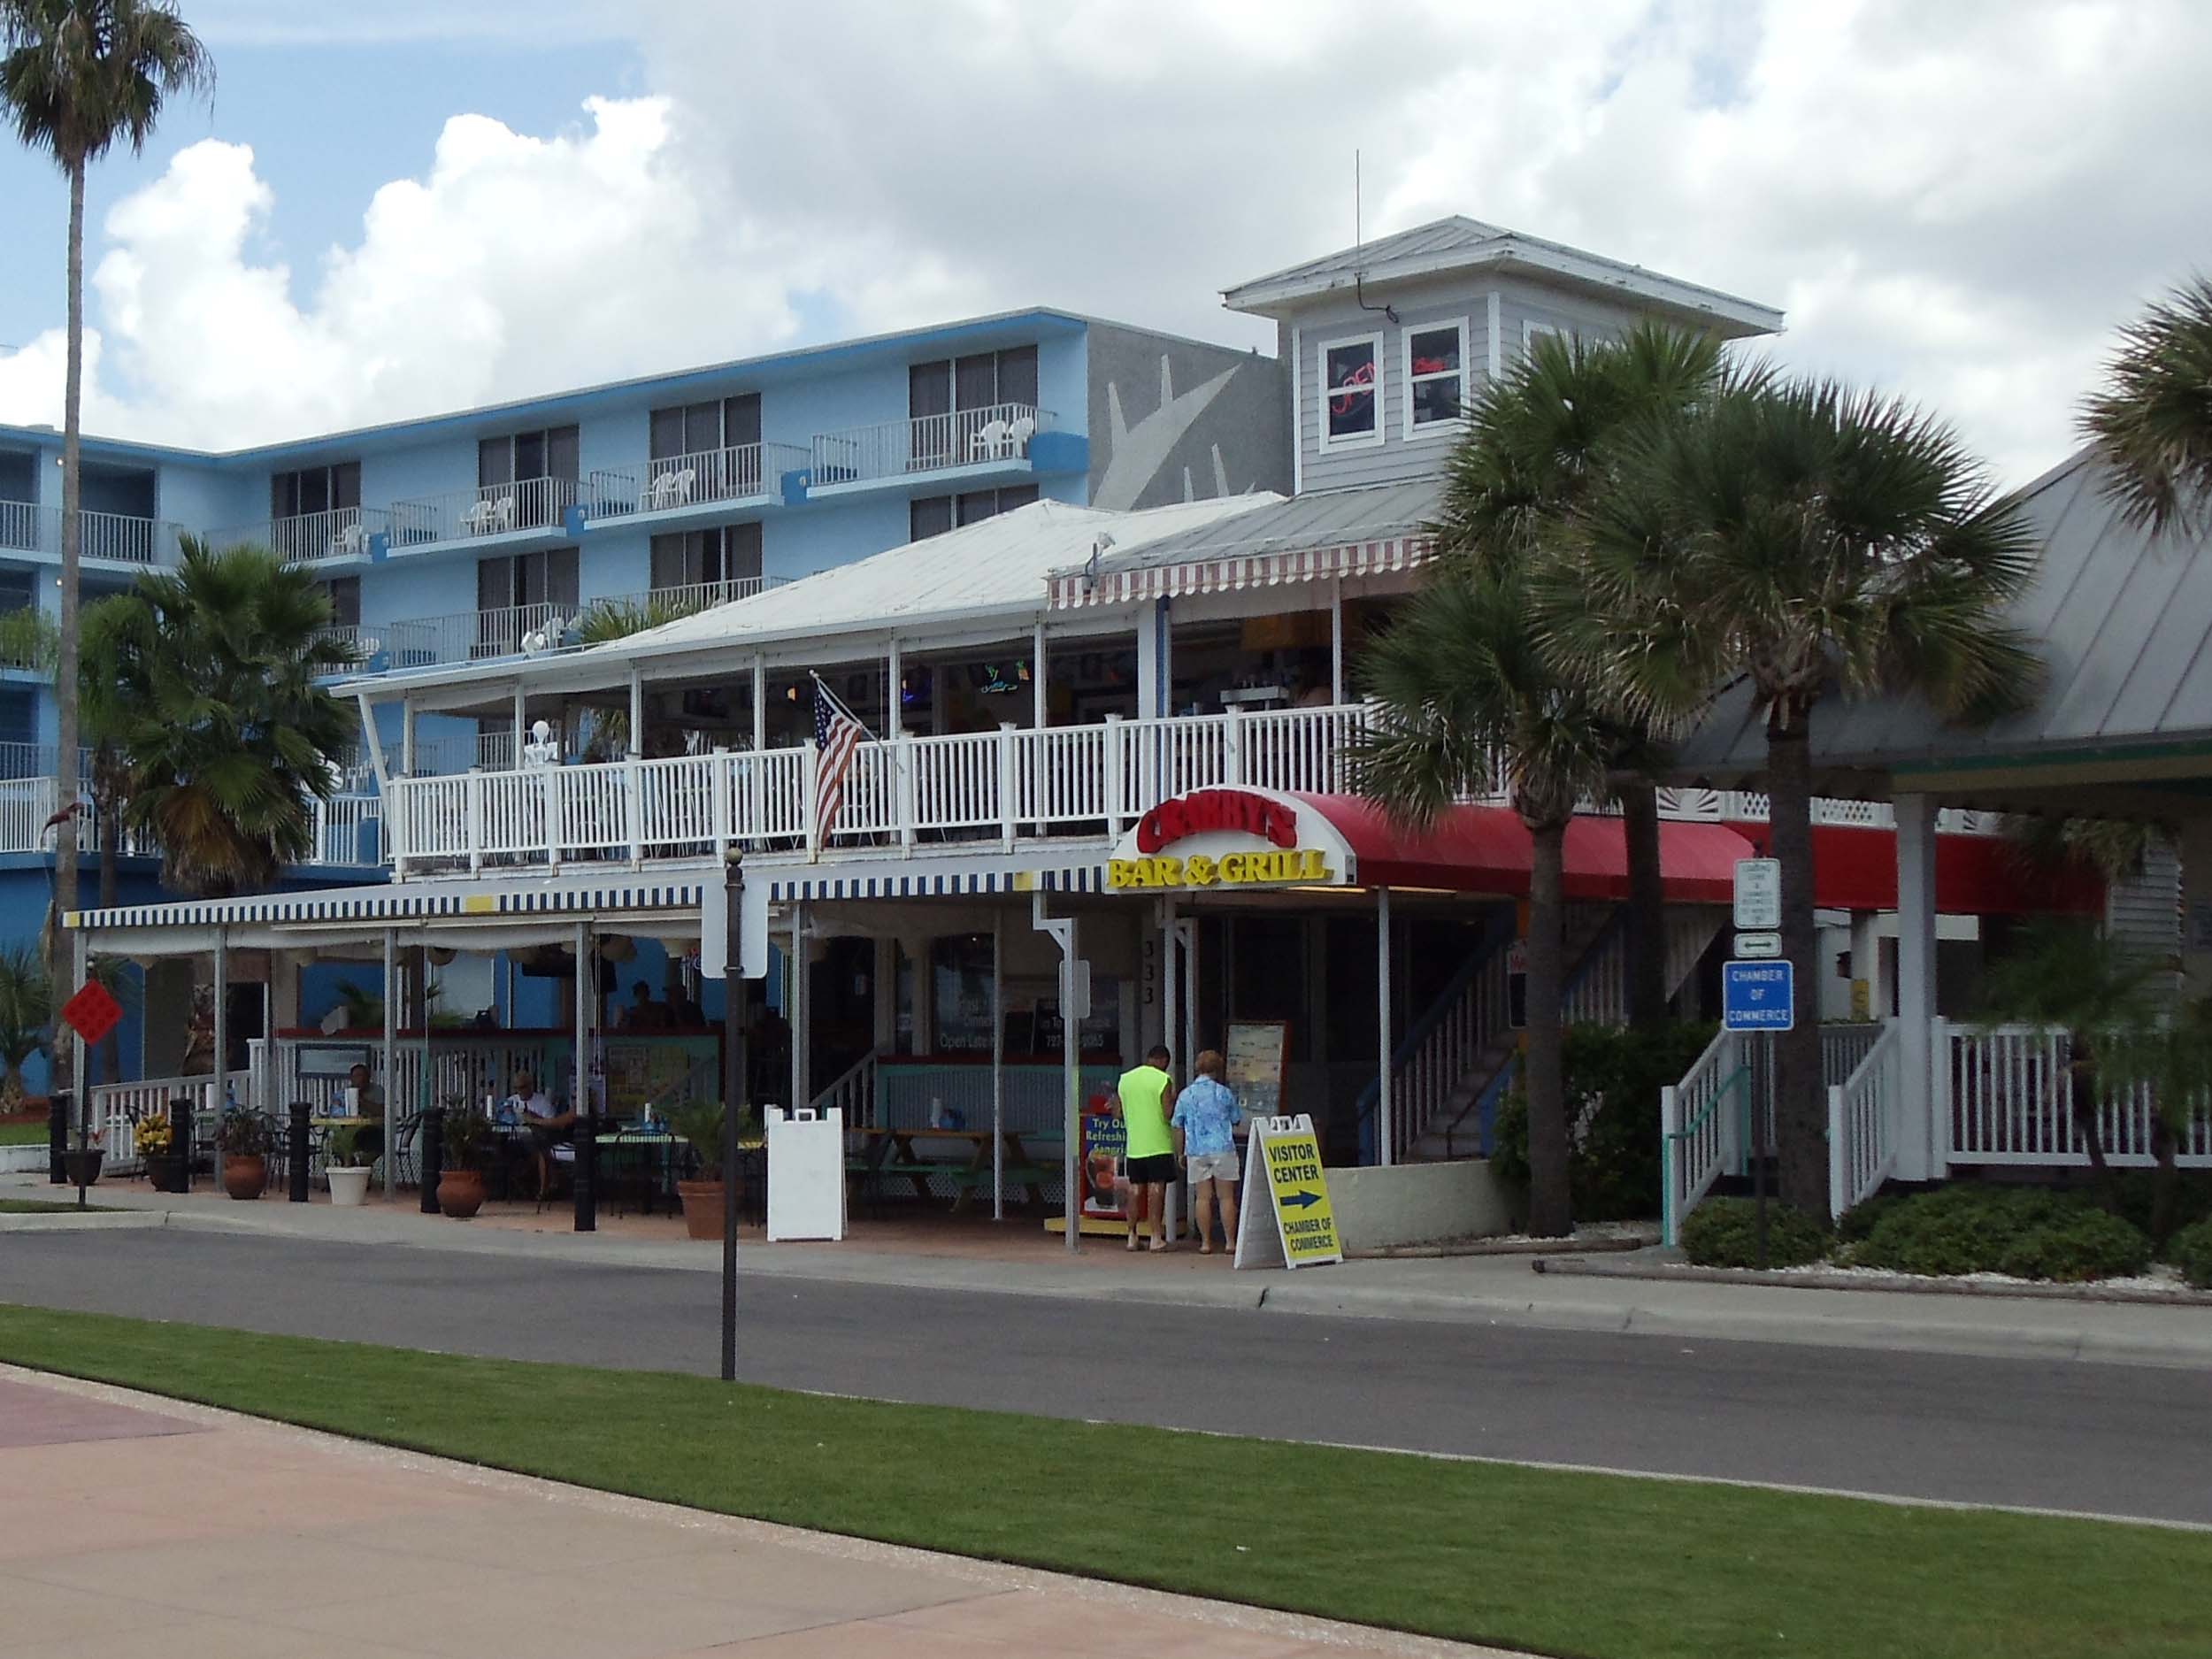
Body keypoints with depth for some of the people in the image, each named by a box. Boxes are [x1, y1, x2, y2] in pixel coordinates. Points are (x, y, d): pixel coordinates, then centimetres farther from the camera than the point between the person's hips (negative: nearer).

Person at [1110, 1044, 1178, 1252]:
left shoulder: (1125, 1079, 8)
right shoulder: (1163, 1080, -8)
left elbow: (1118, 1111, 10)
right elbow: (1168, 1113, -14)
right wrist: (1174, 1099, 4)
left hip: (1134, 1144, 5)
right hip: (1158, 1144, -5)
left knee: (1135, 1188, 11)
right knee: (1156, 1188, -3)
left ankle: (1132, 1236, 12)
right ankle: (1156, 1237, -5)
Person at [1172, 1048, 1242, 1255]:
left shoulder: (1185, 1095, 3)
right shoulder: (1224, 1093, -1)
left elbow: (1177, 1126, 6)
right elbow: (1237, 1120, 9)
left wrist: (1181, 1153, 15)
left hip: (1196, 1151, 2)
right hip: (1222, 1149, -2)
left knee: (1203, 1197, 5)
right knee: (1226, 1197, 3)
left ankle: (1206, 1243, 4)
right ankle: (1230, 1241, 3)